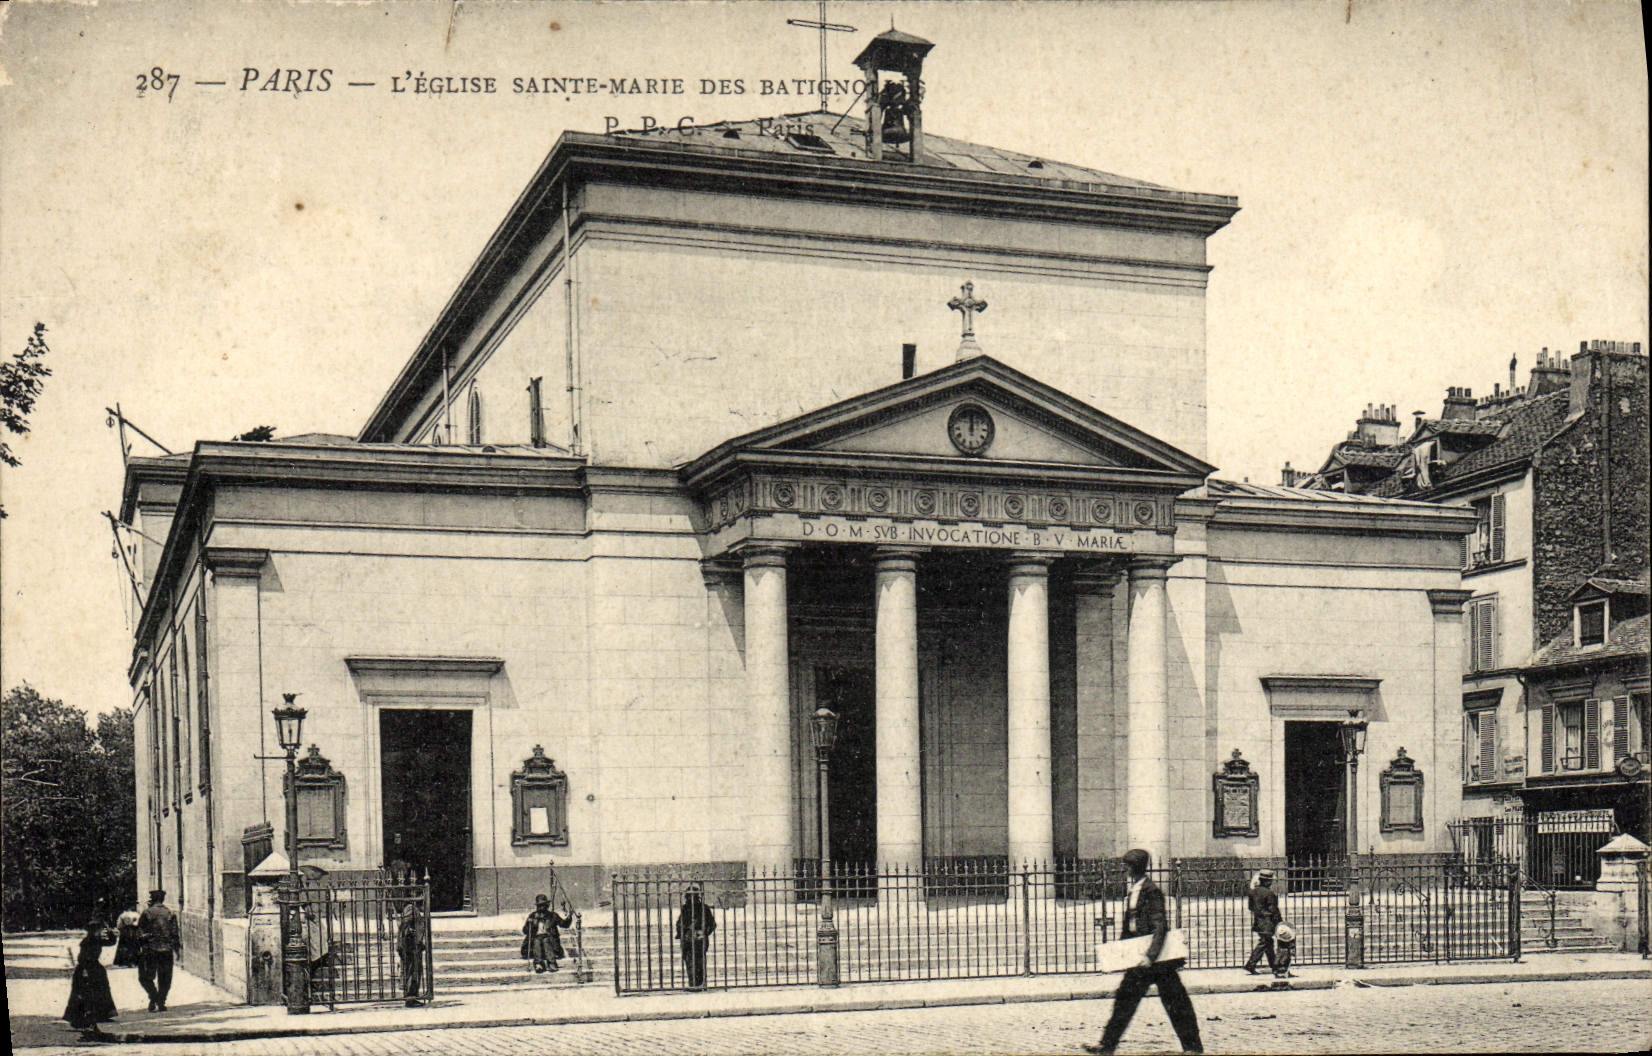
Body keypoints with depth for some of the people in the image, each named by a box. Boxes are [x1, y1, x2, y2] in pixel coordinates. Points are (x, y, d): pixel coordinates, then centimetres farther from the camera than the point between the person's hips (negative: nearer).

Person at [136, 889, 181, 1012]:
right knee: (165, 979, 11)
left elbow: (140, 933, -2)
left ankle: (154, 997, -10)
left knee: (145, 977, 8)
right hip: (167, 950, 3)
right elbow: (175, 933, 5)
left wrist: (138, 949, 4)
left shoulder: (147, 913, -2)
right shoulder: (170, 913, 5)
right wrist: (176, 948, 12)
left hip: (150, 950, -3)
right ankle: (161, 1002, 7)